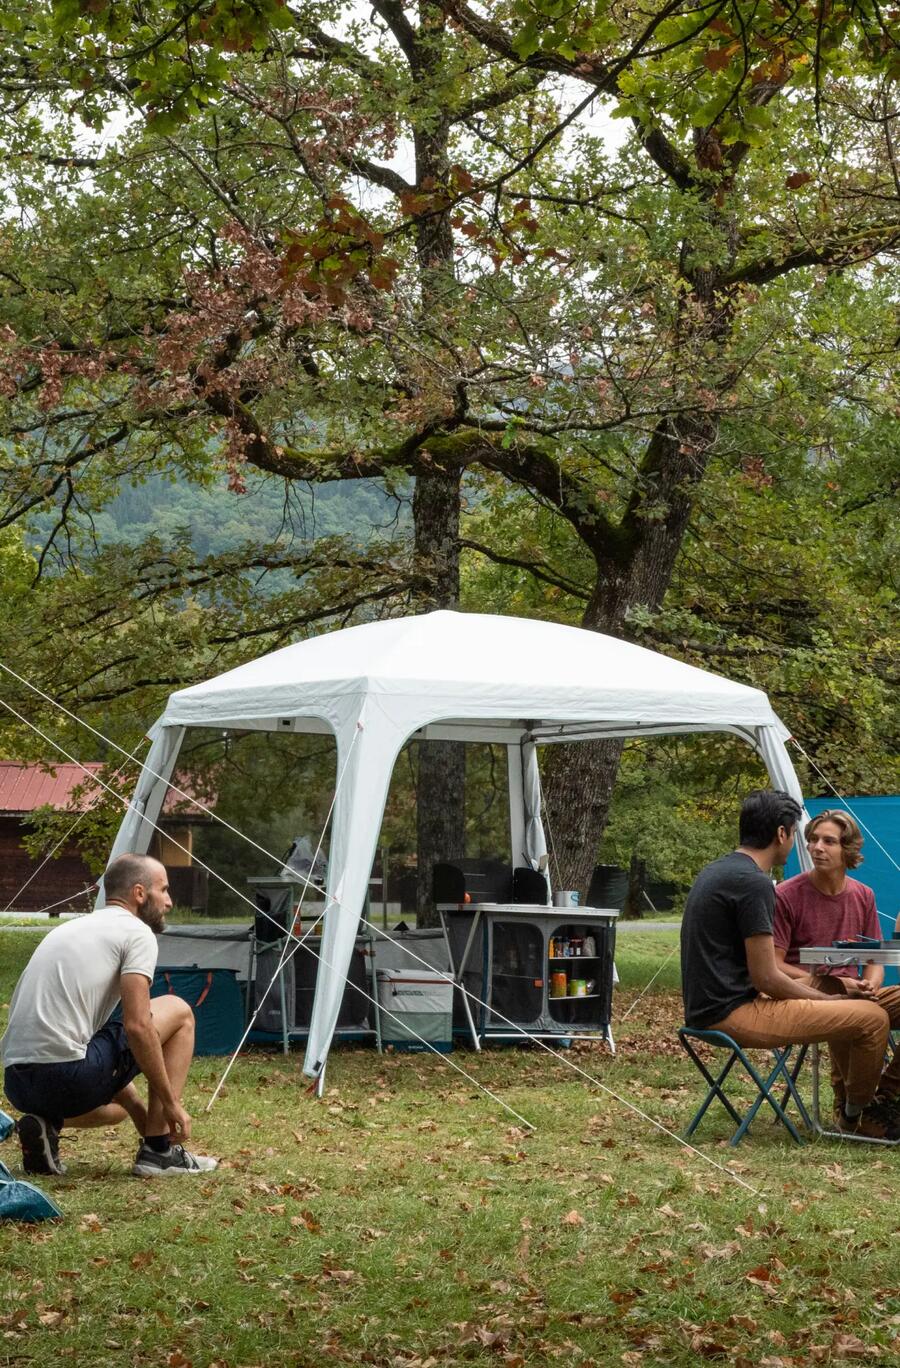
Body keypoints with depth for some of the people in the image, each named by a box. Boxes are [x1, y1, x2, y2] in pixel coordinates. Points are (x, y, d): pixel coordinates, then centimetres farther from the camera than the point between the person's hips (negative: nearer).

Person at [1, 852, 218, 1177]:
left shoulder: (69, 930, 27)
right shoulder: (136, 933, 0)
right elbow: (137, 1028, -12)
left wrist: (147, 1119, 36)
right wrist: (171, 1104, 0)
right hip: (66, 1074, -8)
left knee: (117, 1107, 41)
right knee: (179, 1012, 12)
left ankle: (46, 1126, 7)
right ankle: (159, 1151, 8)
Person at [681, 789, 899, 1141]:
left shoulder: (715, 872, 15)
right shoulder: (753, 883, -17)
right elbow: (766, 979, -18)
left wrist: (817, 993, 21)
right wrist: (829, 1001, -2)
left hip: (706, 1011, 11)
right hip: (734, 1014, -11)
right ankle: (856, 1115, 9)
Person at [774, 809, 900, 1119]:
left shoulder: (862, 896, 11)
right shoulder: (787, 895, -7)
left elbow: (875, 960, 17)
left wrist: (870, 985, -9)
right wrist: (836, 985, -17)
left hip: (851, 993, 6)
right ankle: (850, 1105, -17)